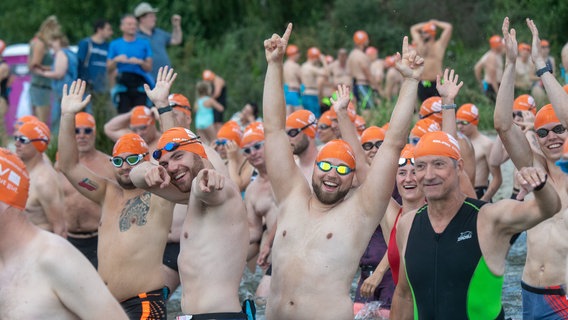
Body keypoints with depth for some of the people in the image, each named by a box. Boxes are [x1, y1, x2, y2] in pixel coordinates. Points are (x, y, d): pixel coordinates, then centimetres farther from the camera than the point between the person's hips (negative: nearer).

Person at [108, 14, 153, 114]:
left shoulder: (144, 43, 11)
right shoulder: (115, 45, 11)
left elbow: (149, 68, 8)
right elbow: (109, 70, 9)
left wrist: (140, 62, -11)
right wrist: (116, 60, -9)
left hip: (140, 84, 0)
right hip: (123, 85, 0)